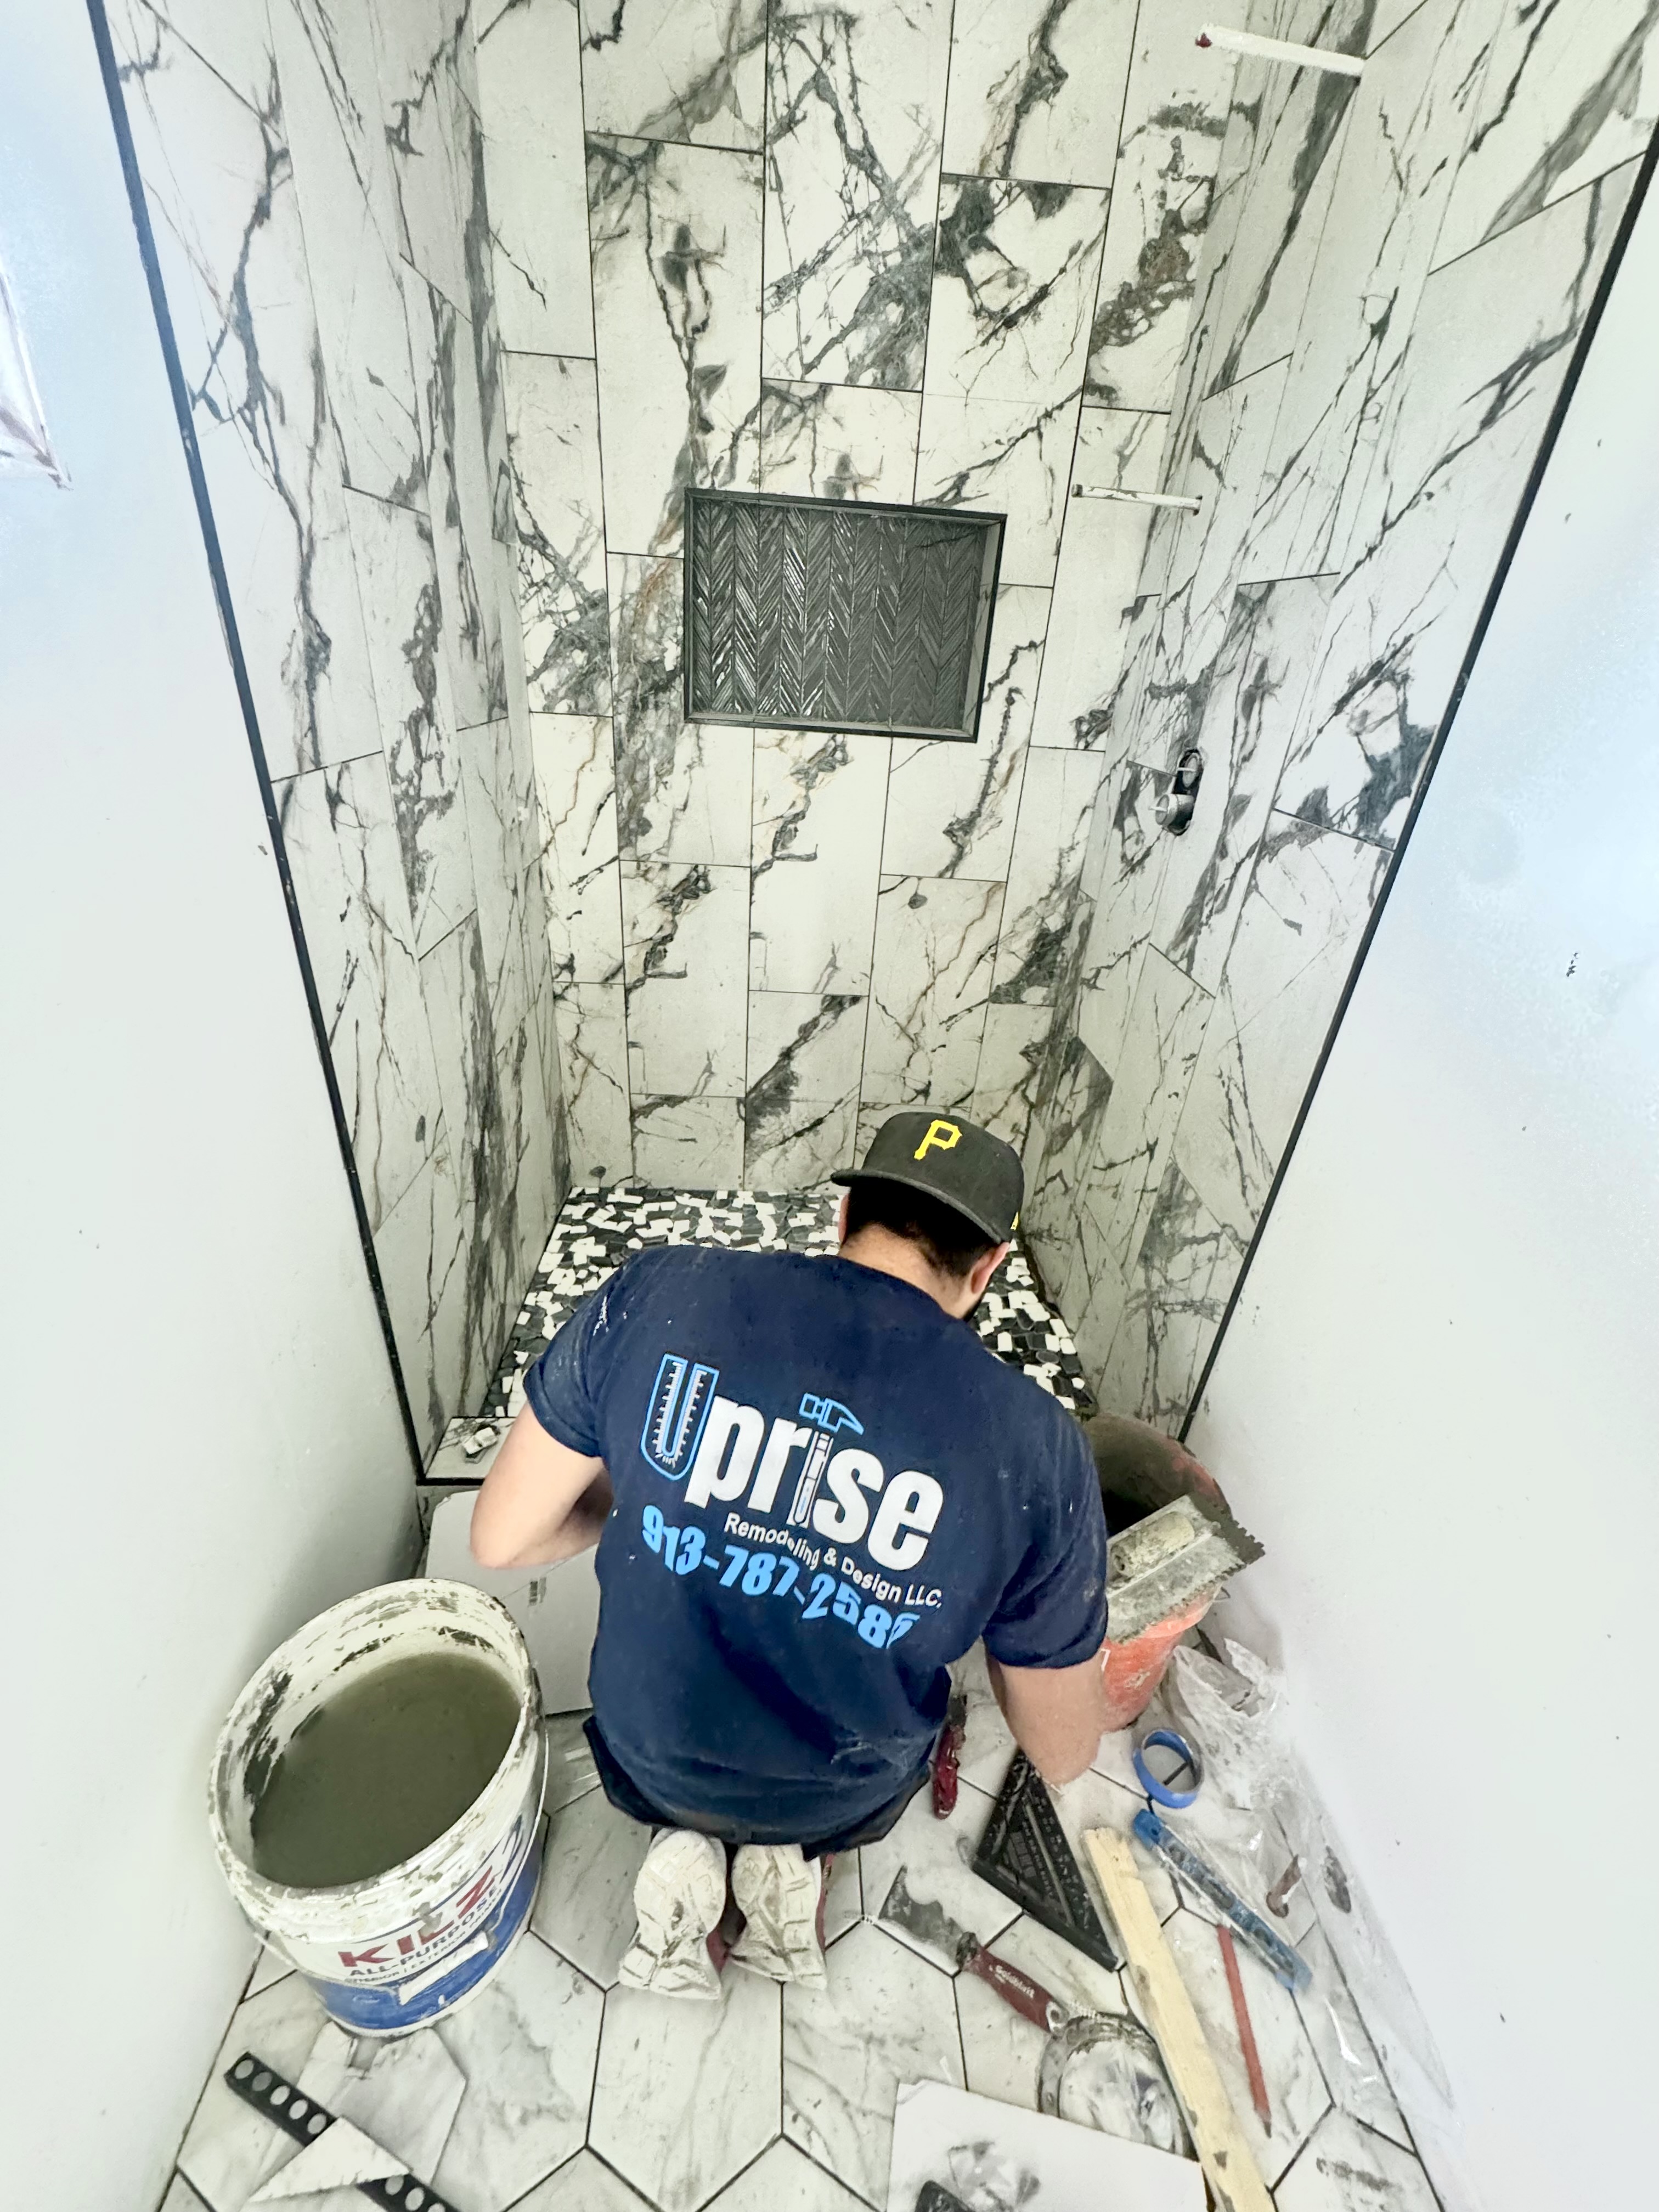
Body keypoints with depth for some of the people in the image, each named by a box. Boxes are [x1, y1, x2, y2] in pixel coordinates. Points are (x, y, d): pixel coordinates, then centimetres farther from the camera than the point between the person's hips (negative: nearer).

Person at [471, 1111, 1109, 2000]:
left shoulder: (658, 1293, -26)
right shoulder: (1036, 1444, -26)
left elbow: (500, 1541, -14)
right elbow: (1063, 1754, -11)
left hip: (647, 1759, 1)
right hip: (839, 1797, 0)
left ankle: (688, 1849, 10)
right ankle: (802, 1858, 10)